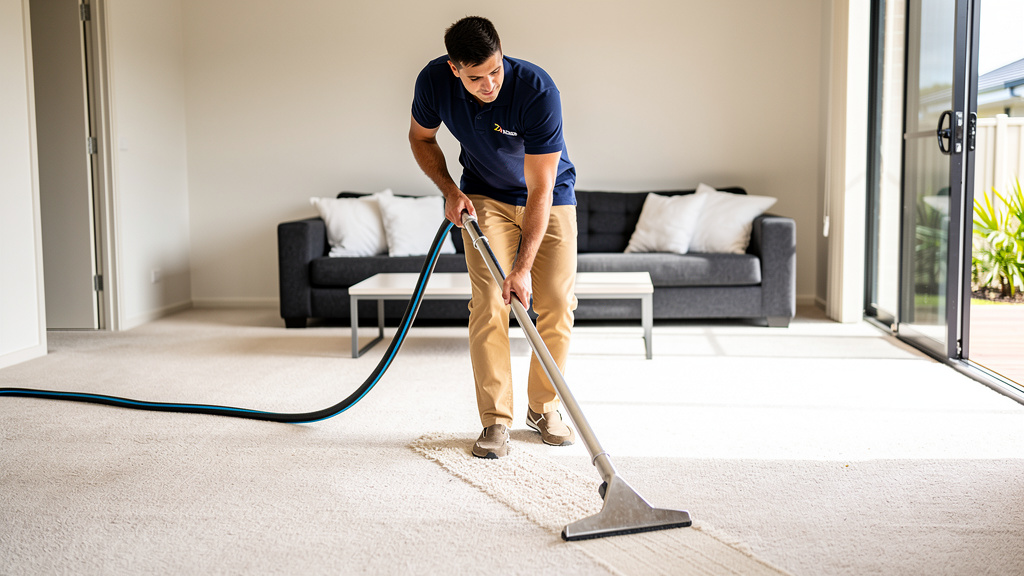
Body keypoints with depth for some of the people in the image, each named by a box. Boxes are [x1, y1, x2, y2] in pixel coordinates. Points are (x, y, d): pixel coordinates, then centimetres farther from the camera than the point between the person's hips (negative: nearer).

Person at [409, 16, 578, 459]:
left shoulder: (537, 89, -33)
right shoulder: (434, 81, -22)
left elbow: (540, 189, -33)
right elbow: (421, 137, 1)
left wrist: (523, 267, -36)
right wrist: (449, 191, -13)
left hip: (550, 197, -1)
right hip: (484, 196, 2)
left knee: (557, 305, -6)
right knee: (489, 303, -12)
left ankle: (544, 407, 14)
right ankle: (496, 419, -4)